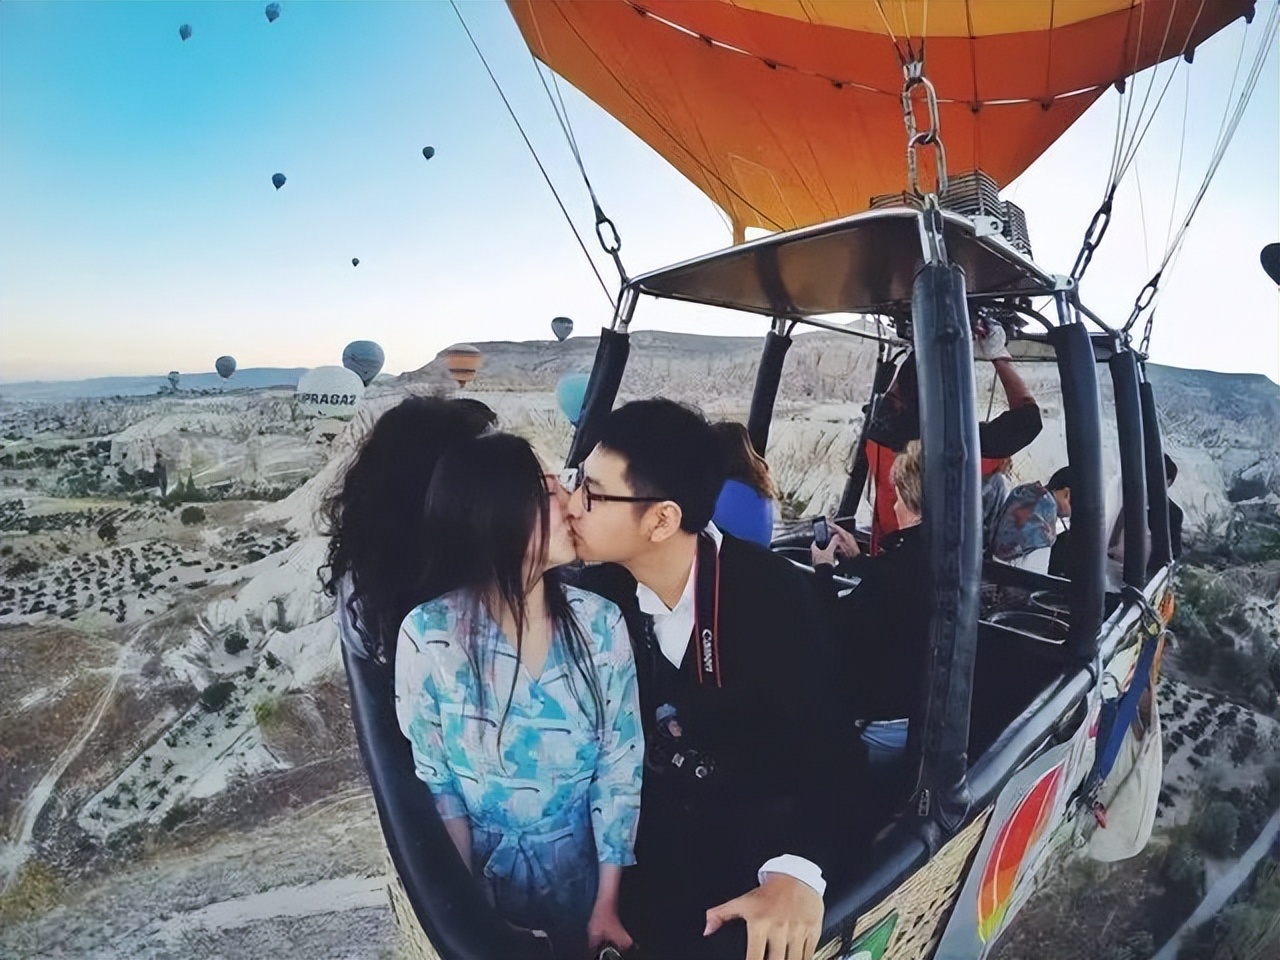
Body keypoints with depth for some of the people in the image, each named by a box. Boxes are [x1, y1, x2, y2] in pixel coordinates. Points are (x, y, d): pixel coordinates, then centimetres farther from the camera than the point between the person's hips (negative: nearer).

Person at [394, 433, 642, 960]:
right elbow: (434, 779, -10)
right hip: (484, 866, -1)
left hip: (583, 863, 2)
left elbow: (620, 763, -8)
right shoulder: (428, 636, -20)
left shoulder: (600, 623, -15)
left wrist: (607, 903, -6)